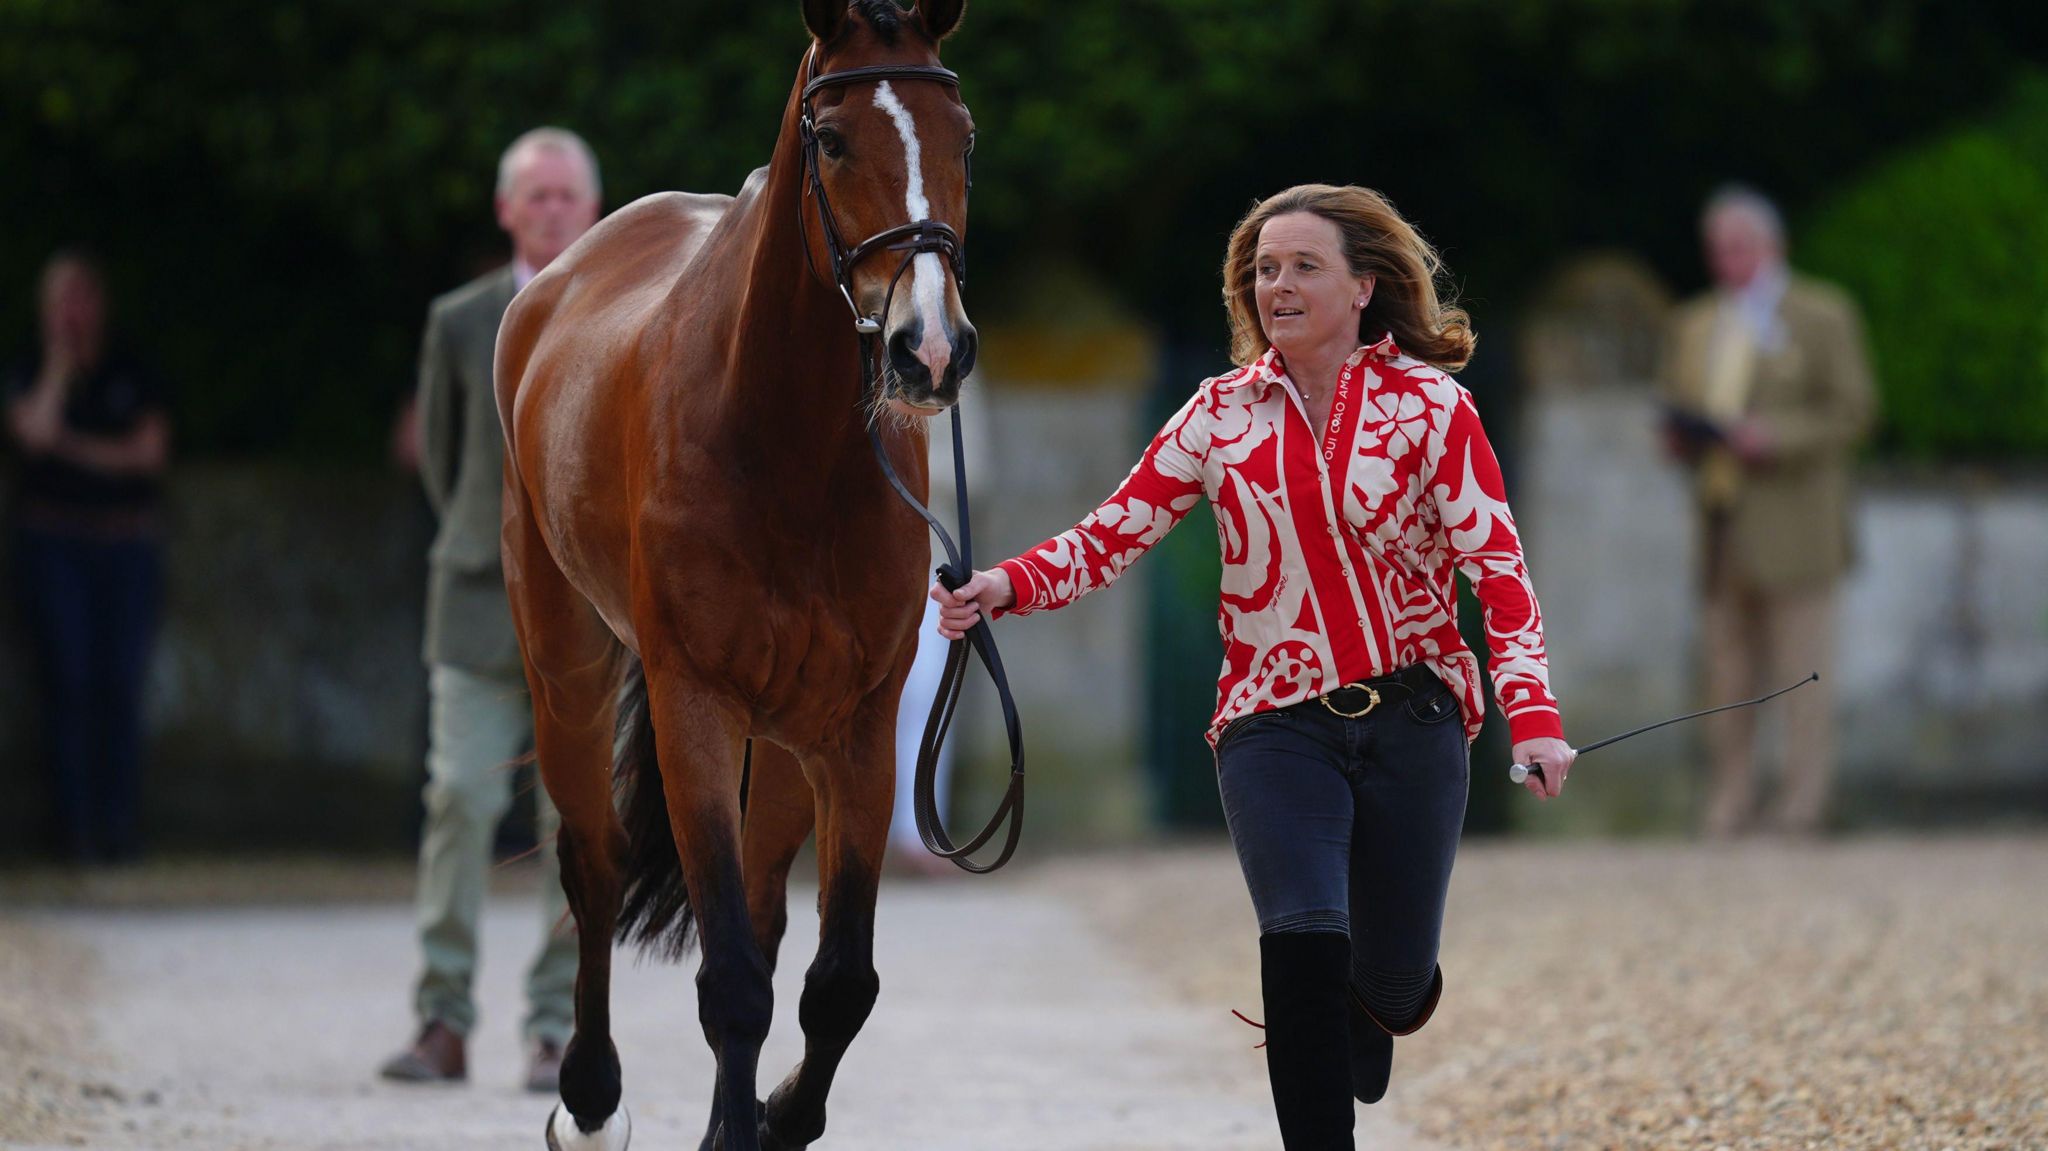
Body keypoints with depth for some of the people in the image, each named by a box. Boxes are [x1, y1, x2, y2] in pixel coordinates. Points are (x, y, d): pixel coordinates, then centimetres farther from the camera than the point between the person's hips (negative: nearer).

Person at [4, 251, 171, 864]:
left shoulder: (133, 377, 10)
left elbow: (151, 451, -1)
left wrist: (74, 446, -5)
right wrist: (60, 362, -6)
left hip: (128, 543, 1)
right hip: (54, 544, -1)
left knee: (121, 686, -4)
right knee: (69, 684, -7)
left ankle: (121, 826, -2)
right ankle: (78, 828, -6)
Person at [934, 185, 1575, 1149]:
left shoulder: (1429, 405, -4)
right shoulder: (1222, 413, 3)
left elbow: (1498, 566, -8)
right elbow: (1114, 535, -1)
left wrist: (1533, 715, -20)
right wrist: (1007, 585, -19)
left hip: (1411, 716, 0)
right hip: (1275, 724, 0)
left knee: (1390, 979, 7)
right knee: (1302, 939, -22)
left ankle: (1371, 1006, 46)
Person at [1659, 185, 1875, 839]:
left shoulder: (1823, 316, 3)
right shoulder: (1693, 324, 19)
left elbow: (1852, 411, -2)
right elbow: (1679, 409, 25)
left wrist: (1775, 438, -15)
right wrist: (1683, 437, 1)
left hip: (1792, 523, -5)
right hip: (1721, 524, 5)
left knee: (1801, 669, -5)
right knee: (1725, 666, 2)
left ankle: (1802, 804, -2)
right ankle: (1728, 807, 5)